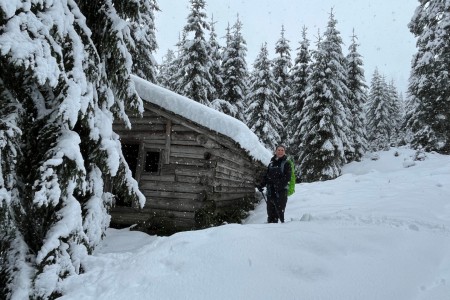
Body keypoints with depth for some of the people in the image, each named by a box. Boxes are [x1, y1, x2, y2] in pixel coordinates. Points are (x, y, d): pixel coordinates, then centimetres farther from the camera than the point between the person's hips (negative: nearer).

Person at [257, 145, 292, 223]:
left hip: (281, 191, -5)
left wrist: (279, 184, -24)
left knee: (279, 211, -11)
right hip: (270, 191, 5)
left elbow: (287, 177, -10)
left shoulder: (286, 163, 1)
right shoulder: (271, 163, 17)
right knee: (270, 211, 8)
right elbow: (266, 176, 20)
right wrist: (261, 184, 5)